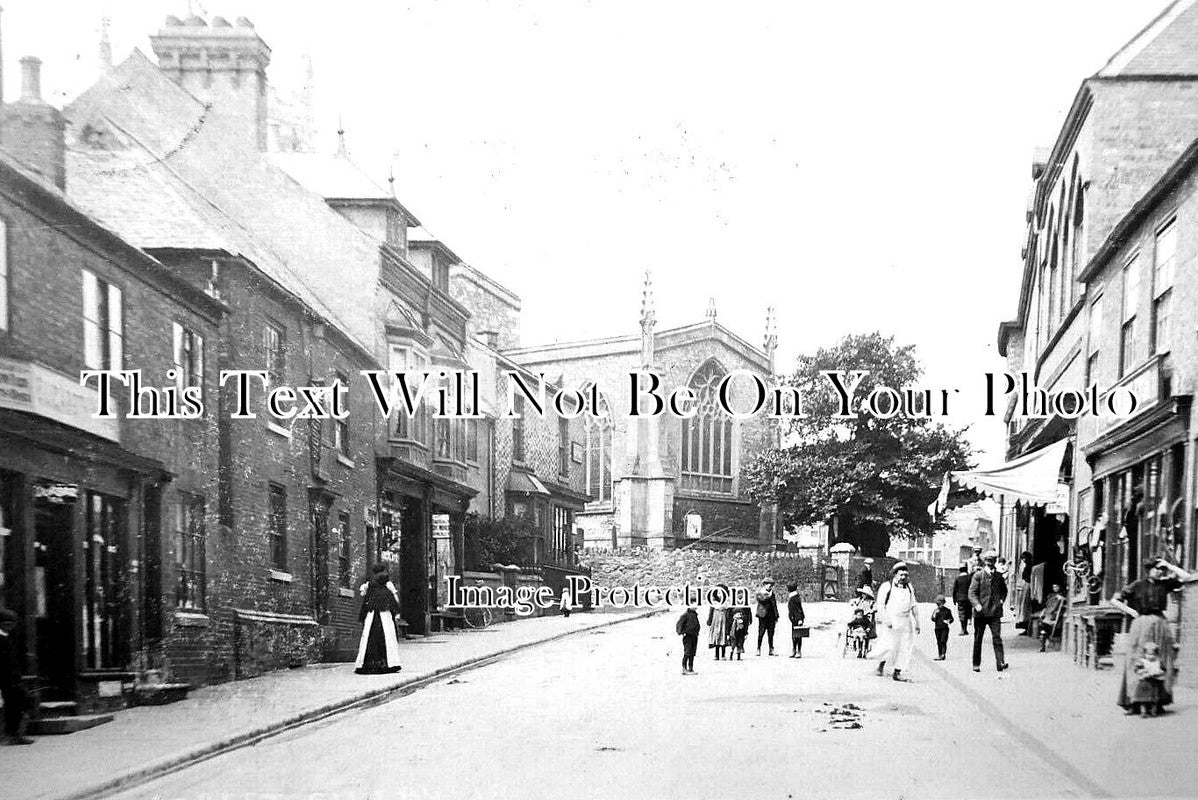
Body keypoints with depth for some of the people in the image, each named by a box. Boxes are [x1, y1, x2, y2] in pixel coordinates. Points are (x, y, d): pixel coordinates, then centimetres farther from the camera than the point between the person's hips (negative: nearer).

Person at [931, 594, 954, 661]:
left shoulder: (947, 610, 3)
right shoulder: (935, 611, 9)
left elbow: (951, 618, 9)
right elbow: (933, 619, 1)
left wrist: (948, 621, -12)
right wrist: (935, 614, -14)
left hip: (944, 628, -3)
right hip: (937, 628, 3)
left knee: (943, 641, -13)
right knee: (939, 642, 6)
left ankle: (943, 654, -13)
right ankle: (939, 655, 12)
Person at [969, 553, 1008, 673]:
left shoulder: (998, 576, 9)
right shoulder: (978, 575, 0)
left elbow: (1004, 590, 26)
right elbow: (972, 593, -6)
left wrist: (1002, 600, 9)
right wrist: (977, 605, -21)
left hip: (995, 612, 1)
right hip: (980, 612, -1)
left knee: (997, 637, -11)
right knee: (978, 639, 8)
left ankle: (1000, 662, -13)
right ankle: (976, 664, 17)